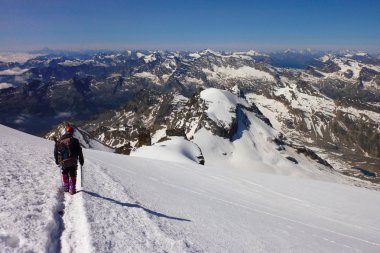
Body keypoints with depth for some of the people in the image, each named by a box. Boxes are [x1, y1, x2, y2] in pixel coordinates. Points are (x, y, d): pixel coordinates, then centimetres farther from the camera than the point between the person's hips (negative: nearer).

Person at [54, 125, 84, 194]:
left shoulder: (59, 141, 8)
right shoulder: (74, 140, -3)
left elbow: (56, 152, 14)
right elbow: (79, 151, -3)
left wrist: (57, 160, 27)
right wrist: (81, 160, 7)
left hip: (63, 162, 3)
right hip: (72, 162, -3)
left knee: (64, 174, 24)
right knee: (72, 175, 9)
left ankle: (65, 187, 21)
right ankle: (72, 189, 6)